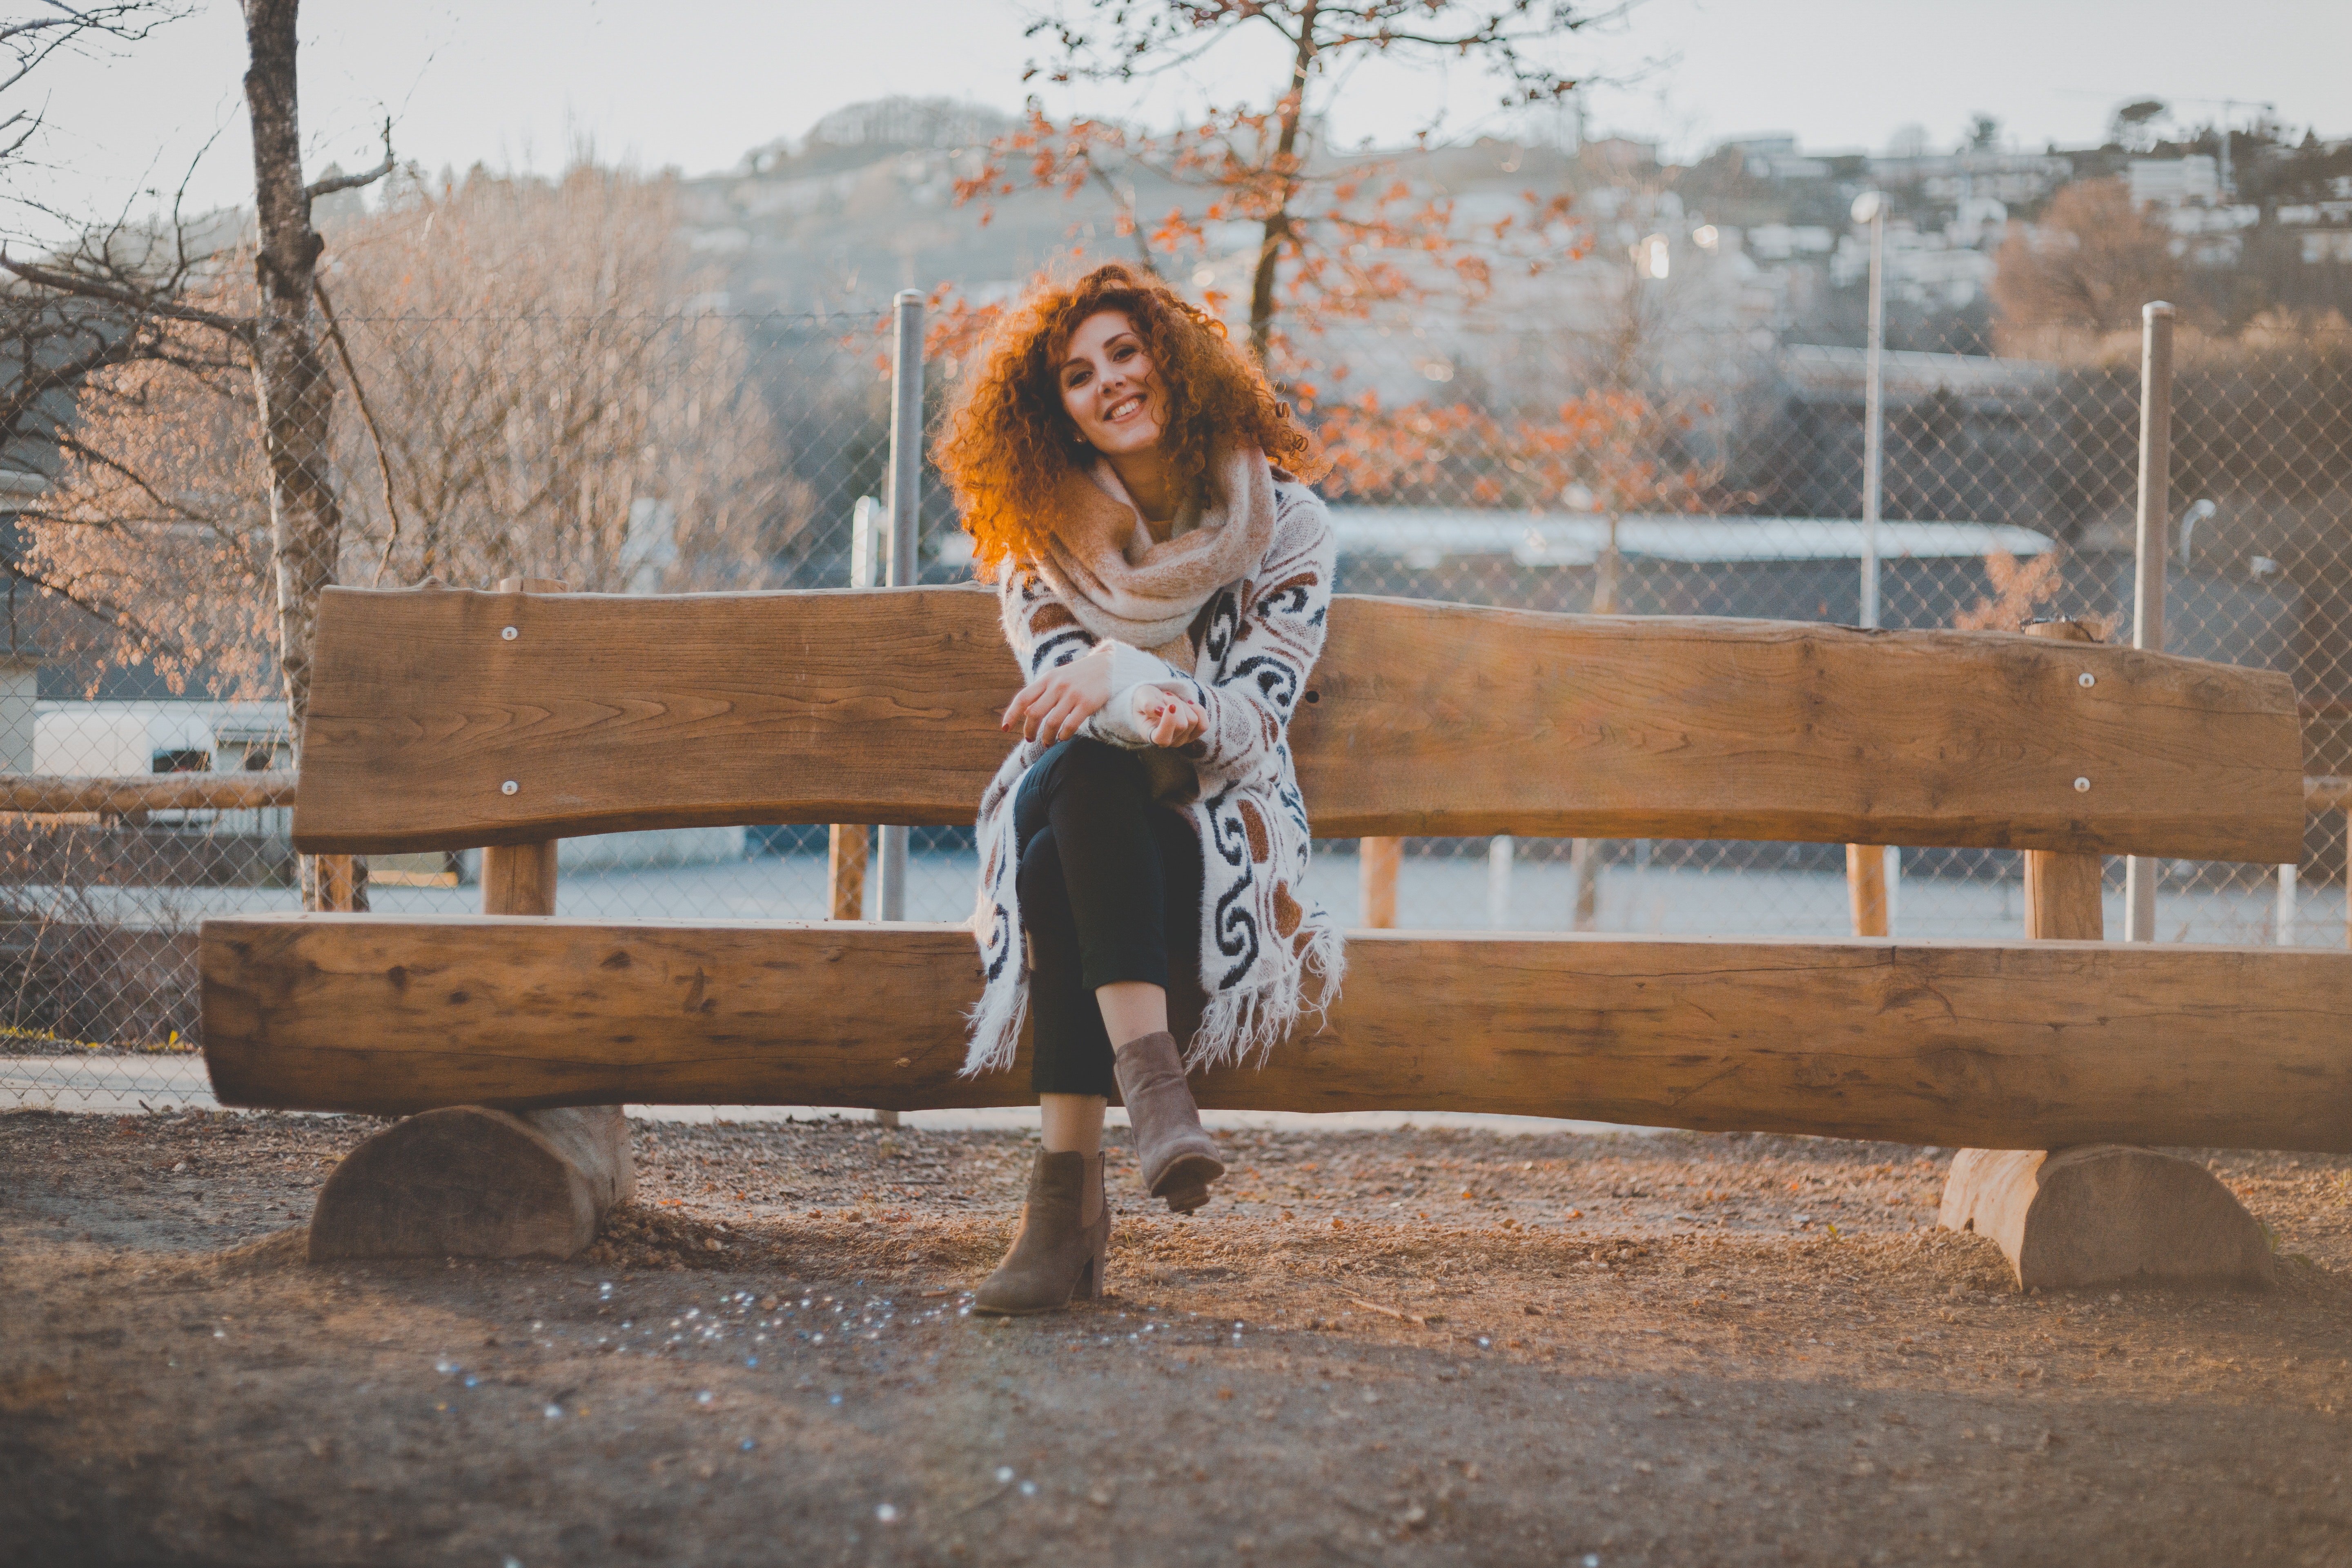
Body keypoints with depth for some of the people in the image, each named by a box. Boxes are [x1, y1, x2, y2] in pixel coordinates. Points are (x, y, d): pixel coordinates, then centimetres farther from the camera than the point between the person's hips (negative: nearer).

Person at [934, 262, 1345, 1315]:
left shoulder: (1282, 525, 1)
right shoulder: (1041, 536, 7)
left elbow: (1257, 719, -10)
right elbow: (1059, 694, -9)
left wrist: (1121, 671, -28)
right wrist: (1157, 714, -33)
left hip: (1219, 838, -2)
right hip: (1076, 811, 2)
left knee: (1063, 872, -34)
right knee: (1090, 767, -35)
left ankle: (1068, 1193, -42)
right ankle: (1152, 1088, -50)